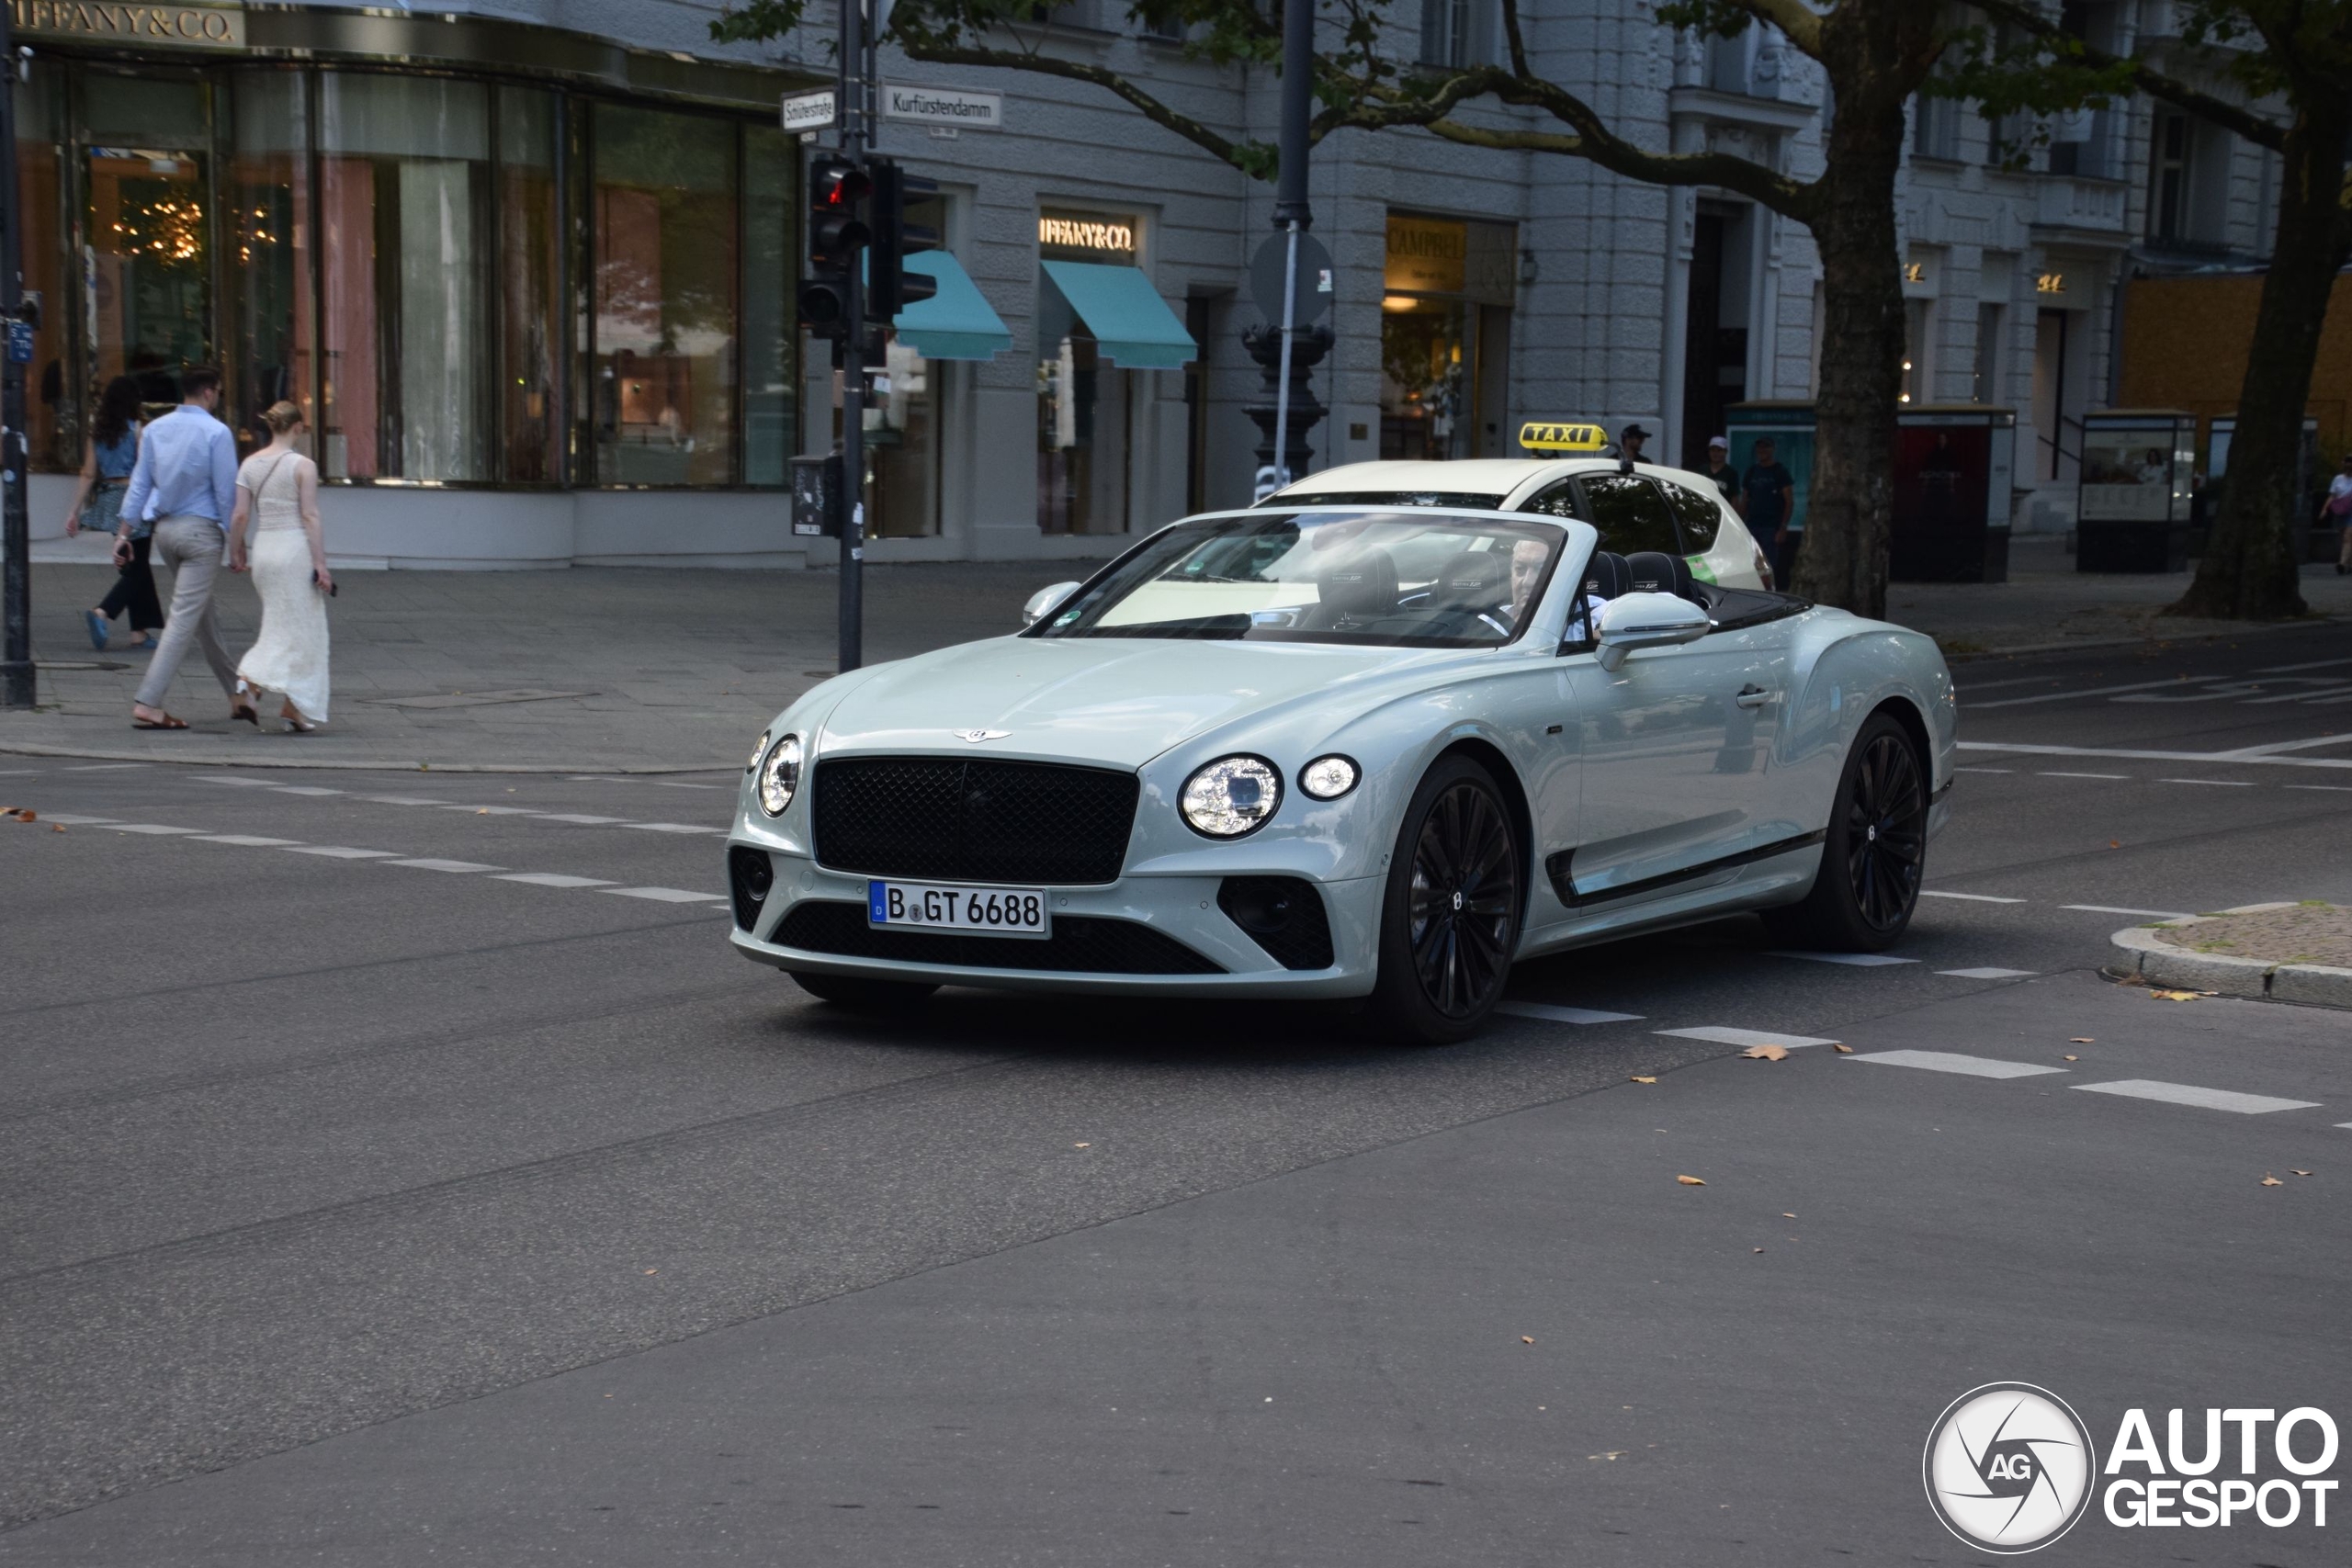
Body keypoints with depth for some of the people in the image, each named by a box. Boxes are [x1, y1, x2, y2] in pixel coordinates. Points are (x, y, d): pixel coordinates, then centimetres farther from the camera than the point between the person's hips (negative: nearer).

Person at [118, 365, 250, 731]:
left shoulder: (154, 429, 6)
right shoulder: (216, 432, -12)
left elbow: (139, 484, 8)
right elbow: (226, 491, -11)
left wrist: (124, 532, 10)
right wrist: (233, 539, -2)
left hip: (164, 529, 7)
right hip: (201, 529, -7)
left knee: (204, 615, 17)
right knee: (184, 619, -6)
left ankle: (236, 693, 26)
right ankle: (148, 705, -12)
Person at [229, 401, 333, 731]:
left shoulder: (250, 464, 5)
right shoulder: (303, 466, -9)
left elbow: (240, 515, 4)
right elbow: (310, 517, -12)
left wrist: (235, 552, 16)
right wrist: (320, 564, -11)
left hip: (263, 548, 5)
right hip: (295, 547, -5)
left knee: (279, 624, 18)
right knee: (302, 628, 2)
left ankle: (249, 675, 1)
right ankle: (295, 708, 1)